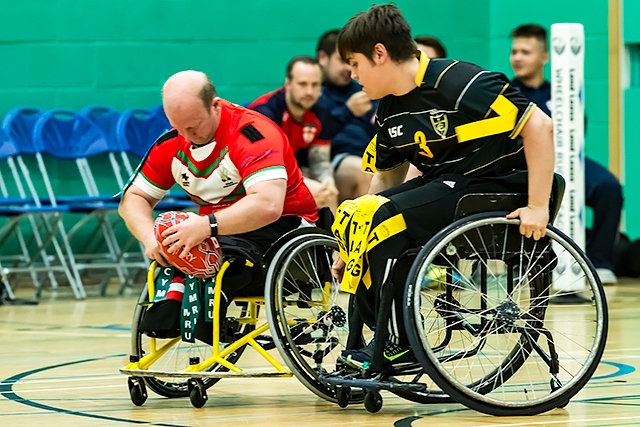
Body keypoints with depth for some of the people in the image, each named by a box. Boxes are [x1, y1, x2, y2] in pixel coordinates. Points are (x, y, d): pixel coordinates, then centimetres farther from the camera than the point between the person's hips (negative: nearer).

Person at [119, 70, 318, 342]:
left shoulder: (252, 133, -21)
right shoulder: (171, 143, 0)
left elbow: (268, 205, -34)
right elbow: (132, 199, 4)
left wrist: (207, 226, -43)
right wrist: (150, 237, -18)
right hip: (215, 235, 7)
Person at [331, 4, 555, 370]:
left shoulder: (457, 83, -22)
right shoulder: (390, 110, 5)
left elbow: (539, 125, -24)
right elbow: (387, 177, 17)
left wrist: (538, 207, -25)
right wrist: (353, 250, 11)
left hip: (496, 185, -9)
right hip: (445, 184, 9)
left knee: (385, 219, -24)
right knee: (351, 215, -4)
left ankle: (399, 343, -13)